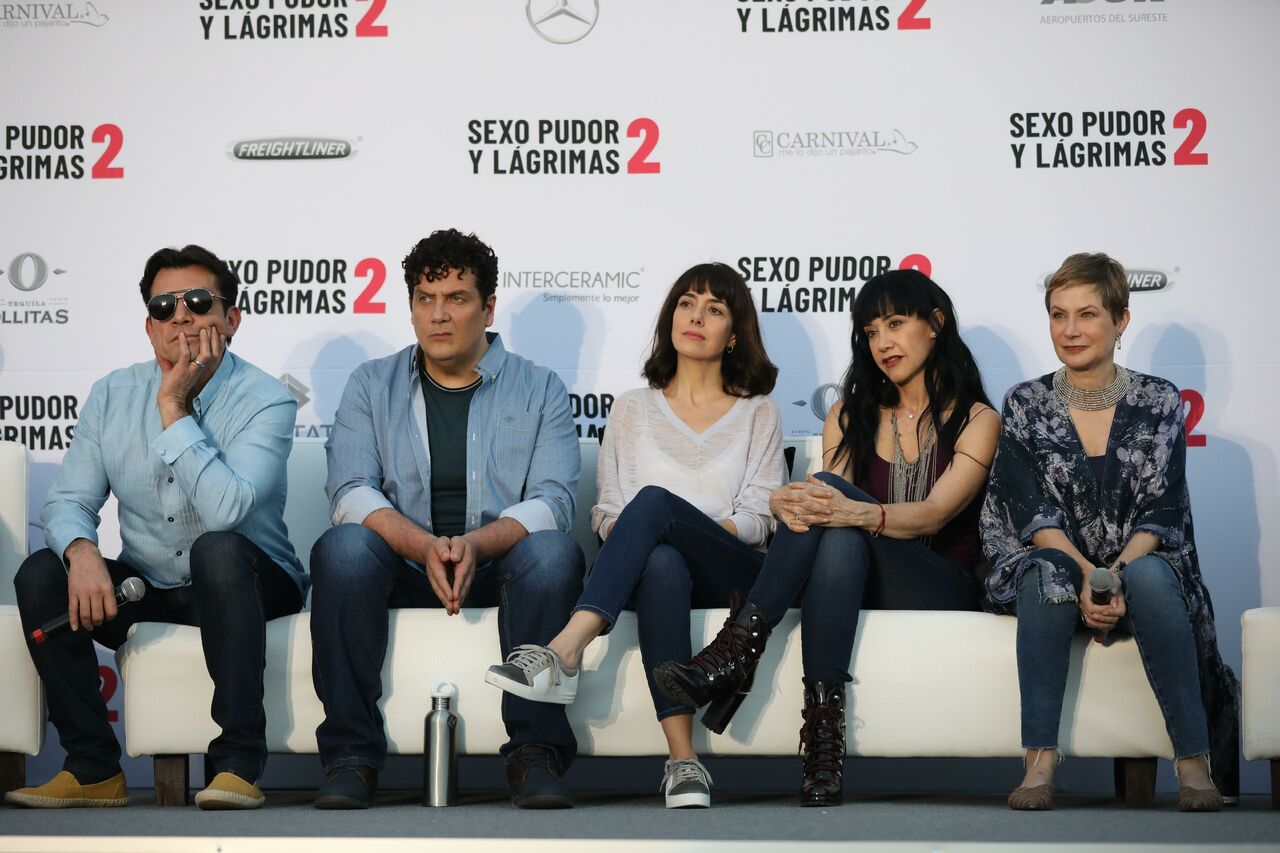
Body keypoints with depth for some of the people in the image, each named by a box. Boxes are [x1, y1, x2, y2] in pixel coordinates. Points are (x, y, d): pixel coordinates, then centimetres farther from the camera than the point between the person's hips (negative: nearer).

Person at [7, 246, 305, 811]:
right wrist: (80, 551, -25)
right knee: (39, 573, -19)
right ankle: (93, 769, -12)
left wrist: (176, 410, -23)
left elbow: (225, 510, -29)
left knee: (217, 550, -37)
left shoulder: (264, 401, -13)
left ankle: (238, 763, -32)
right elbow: (68, 500, -1)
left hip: (244, 584, -4)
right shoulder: (113, 396, 3)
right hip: (145, 588, 5)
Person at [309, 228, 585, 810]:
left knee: (553, 552, -33)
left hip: (501, 569, -1)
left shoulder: (538, 389, 10)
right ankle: (351, 756, -29)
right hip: (403, 574, 1)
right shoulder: (372, 385, 12)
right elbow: (351, 493, -2)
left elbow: (551, 501, -4)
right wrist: (424, 547, -22)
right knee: (343, 546, -31)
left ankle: (535, 752, -28)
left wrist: (476, 545, -24)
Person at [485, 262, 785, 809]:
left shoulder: (758, 414, 18)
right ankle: (682, 758, -49)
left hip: (731, 572, -1)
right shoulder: (633, 409, 22)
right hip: (649, 571, 1)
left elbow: (758, 519, 7)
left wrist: (697, 533, -12)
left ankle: (564, 652, -52)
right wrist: (624, 533, -9)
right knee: (662, 565, -41)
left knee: (655, 501, -36)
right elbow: (606, 509, 15)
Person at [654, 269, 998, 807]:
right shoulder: (852, 415, 17)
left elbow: (934, 514, -15)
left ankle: (737, 649, -39)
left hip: (940, 591, -3)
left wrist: (853, 511, -36)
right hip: (858, 579, 3)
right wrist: (788, 505, -25)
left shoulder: (976, 420, 3)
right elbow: (831, 496, 1)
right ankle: (823, 742, -47)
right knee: (838, 541, -36)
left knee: (836, 510, -31)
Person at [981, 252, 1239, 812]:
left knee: (1151, 578, -35)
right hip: (1057, 564, 0)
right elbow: (1032, 513, -5)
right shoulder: (1026, 405, 4)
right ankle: (1040, 761, -36)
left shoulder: (1159, 403, 4)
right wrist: (1086, 577, -22)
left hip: (1137, 563, 0)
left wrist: (1116, 577, -22)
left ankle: (1194, 761, -31)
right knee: (1047, 574, -35)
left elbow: (1162, 512, -4)